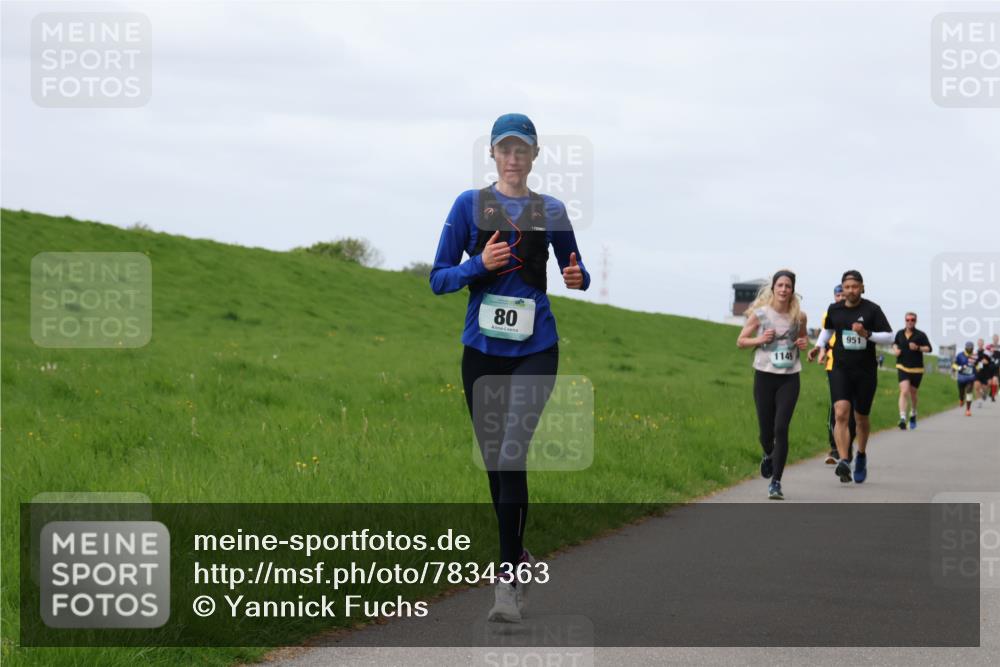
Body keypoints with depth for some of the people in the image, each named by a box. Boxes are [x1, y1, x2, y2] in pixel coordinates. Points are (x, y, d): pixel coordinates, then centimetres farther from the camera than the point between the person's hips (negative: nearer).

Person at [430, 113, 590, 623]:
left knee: (512, 456, -16)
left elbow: (575, 270, 18)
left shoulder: (551, 211, 6)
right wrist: (480, 264, -16)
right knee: (494, 460, 10)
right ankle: (517, 552, 29)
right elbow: (439, 279, 1)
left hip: (534, 350, -1)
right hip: (482, 348, 1)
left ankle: (508, 578, -17)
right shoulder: (470, 205, 3)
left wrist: (579, 277, -6)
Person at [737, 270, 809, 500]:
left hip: (789, 378, 0)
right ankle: (769, 456, 43)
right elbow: (741, 341, 5)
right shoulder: (760, 314, -3)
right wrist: (759, 340, -13)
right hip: (765, 375, 0)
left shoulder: (799, 316, 1)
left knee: (781, 428, -12)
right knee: (766, 431, 6)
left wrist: (804, 343, -2)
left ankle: (776, 483, -9)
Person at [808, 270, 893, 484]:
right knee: (841, 413, -19)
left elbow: (889, 337, -8)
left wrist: (867, 334, -23)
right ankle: (843, 461, -26)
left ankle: (861, 456, 38)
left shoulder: (872, 310, -6)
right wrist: (820, 346, 9)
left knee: (861, 418, 12)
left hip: (866, 372, -1)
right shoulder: (834, 309, 4)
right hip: (840, 370, 1)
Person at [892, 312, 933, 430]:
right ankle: (902, 418, -24)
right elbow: (895, 343, 24)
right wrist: (895, 349, 2)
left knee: (912, 394, 13)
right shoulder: (900, 333, 5)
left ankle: (913, 415, 40)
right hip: (902, 367, 0)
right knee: (904, 391, -17)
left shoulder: (920, 335, -4)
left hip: (916, 368, 0)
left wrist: (918, 348, -24)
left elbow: (929, 348, -8)